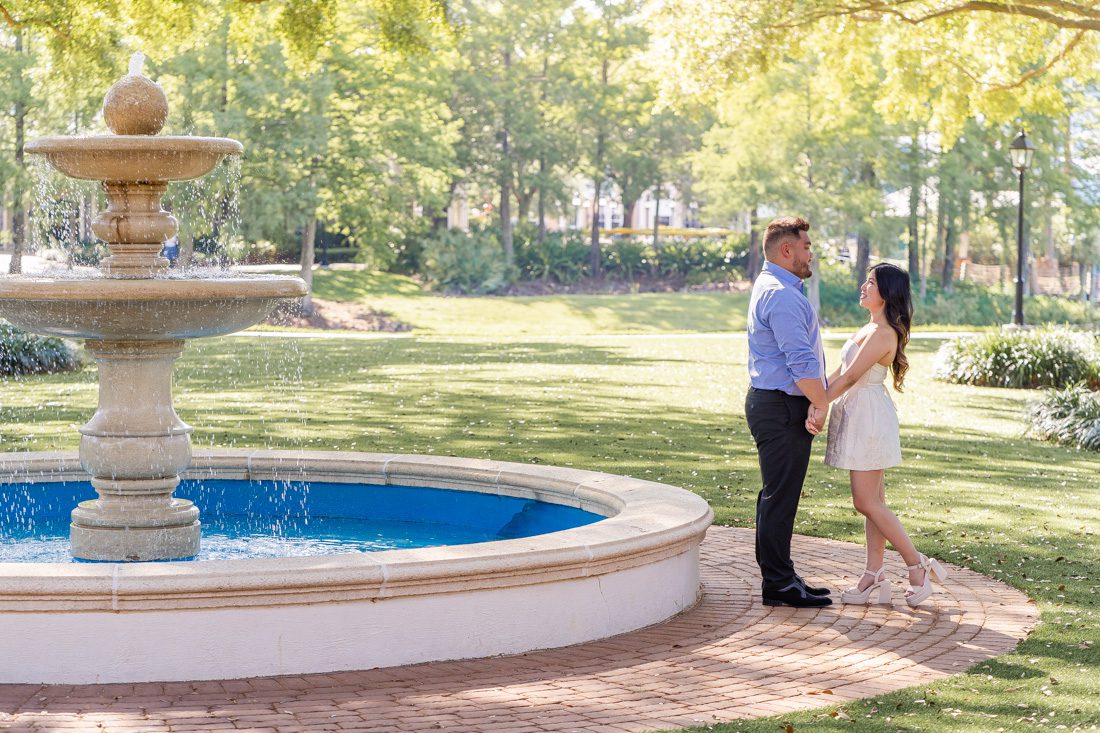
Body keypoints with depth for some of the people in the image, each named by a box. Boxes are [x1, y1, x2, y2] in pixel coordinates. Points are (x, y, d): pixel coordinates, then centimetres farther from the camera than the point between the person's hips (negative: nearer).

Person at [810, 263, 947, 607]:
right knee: (871, 501, 9)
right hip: (858, 415, 10)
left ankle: (918, 566, 0)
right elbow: (840, 372, 15)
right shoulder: (871, 328, 14)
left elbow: (849, 378, -19)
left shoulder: (882, 333, -17)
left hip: (869, 416, -10)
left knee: (867, 501, -7)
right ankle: (874, 578, 11)